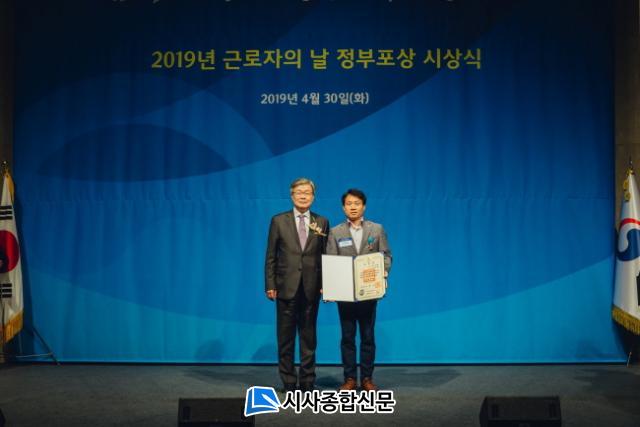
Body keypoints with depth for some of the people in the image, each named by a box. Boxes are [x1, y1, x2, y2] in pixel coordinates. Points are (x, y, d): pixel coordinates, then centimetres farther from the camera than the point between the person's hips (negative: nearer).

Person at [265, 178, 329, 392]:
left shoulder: (322, 222, 6)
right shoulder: (279, 221, 3)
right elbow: (270, 257, 2)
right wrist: (270, 285, -4)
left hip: (311, 288, 1)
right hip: (286, 287, -1)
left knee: (309, 337, 8)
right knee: (286, 338, 5)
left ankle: (307, 381, 18)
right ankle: (288, 381, 16)